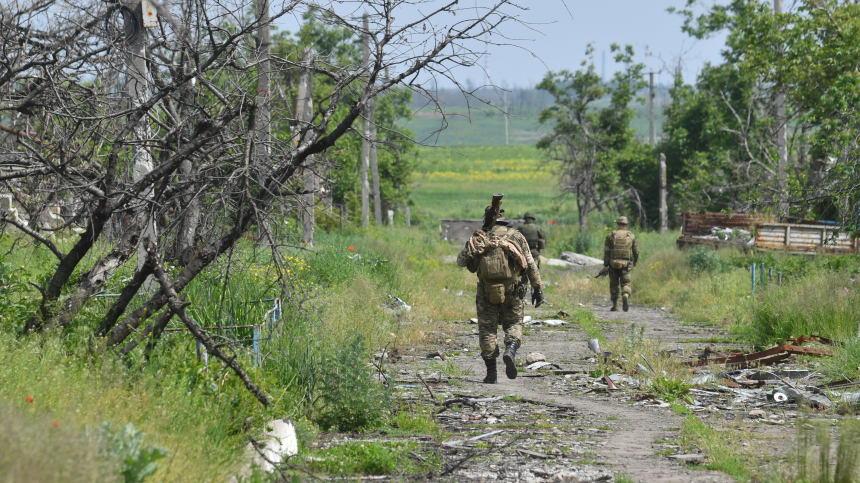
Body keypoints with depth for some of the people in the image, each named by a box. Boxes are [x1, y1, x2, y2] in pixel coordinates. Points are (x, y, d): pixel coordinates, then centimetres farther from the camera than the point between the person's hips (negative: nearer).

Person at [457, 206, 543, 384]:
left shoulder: (478, 239, 3)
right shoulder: (516, 237, 3)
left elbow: (461, 261, 10)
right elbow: (531, 265, 2)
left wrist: (472, 247, 28)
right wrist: (537, 288, 9)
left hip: (486, 293, 0)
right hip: (511, 291, 0)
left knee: (487, 329, 10)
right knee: (514, 324, 16)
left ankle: (491, 372, 5)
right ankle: (511, 349, -16)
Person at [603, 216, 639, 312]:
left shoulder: (611, 236, 1)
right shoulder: (631, 236, 3)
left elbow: (606, 251, -2)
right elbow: (636, 251, 6)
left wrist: (605, 265, 1)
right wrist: (635, 262, 24)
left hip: (613, 264, 0)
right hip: (626, 264, 0)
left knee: (614, 285, 12)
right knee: (626, 284, 3)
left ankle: (615, 306, 12)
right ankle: (625, 296, -27)